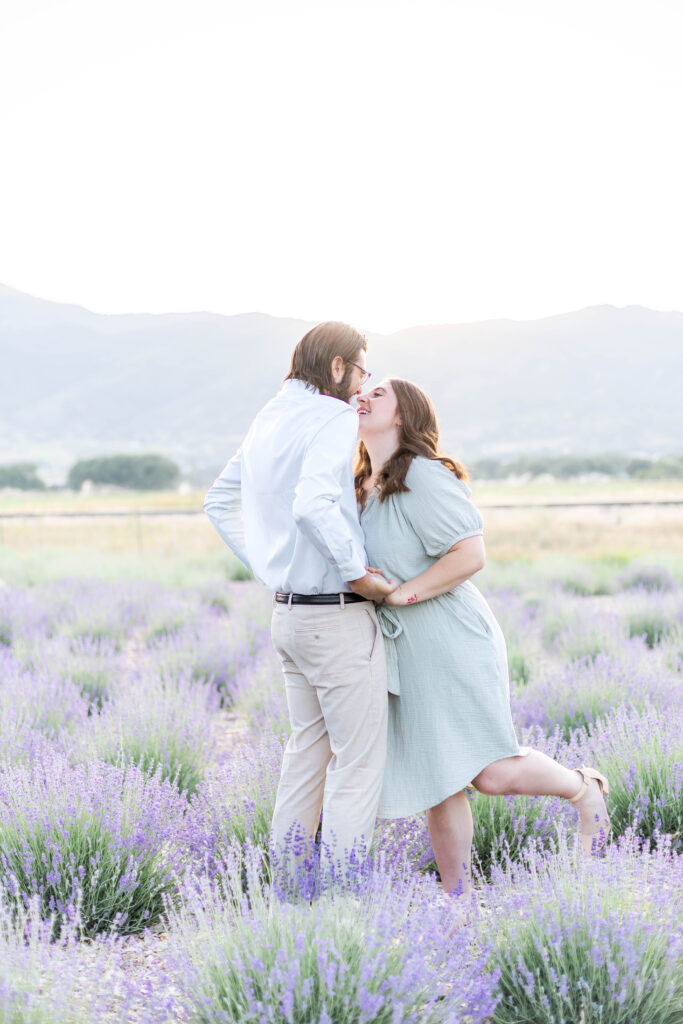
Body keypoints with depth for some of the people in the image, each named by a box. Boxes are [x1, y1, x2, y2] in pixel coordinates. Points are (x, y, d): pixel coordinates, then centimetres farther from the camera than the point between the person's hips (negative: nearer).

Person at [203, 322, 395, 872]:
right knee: (359, 759, 0)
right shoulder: (333, 417, -15)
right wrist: (357, 572, -22)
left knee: (308, 746, 20)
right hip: (338, 615, -9)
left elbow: (219, 501, 23)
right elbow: (313, 503, -32)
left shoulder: (269, 420, 12)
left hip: (289, 612, 9)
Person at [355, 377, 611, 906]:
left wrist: (401, 593, -17)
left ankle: (583, 787, 16)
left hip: (453, 643, -8)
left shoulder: (424, 475, -14)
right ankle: (458, 896, 15)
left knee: (492, 772, -11)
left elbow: (470, 555, -21)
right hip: (403, 655, 8)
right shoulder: (362, 488, 14)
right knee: (437, 785, 7)